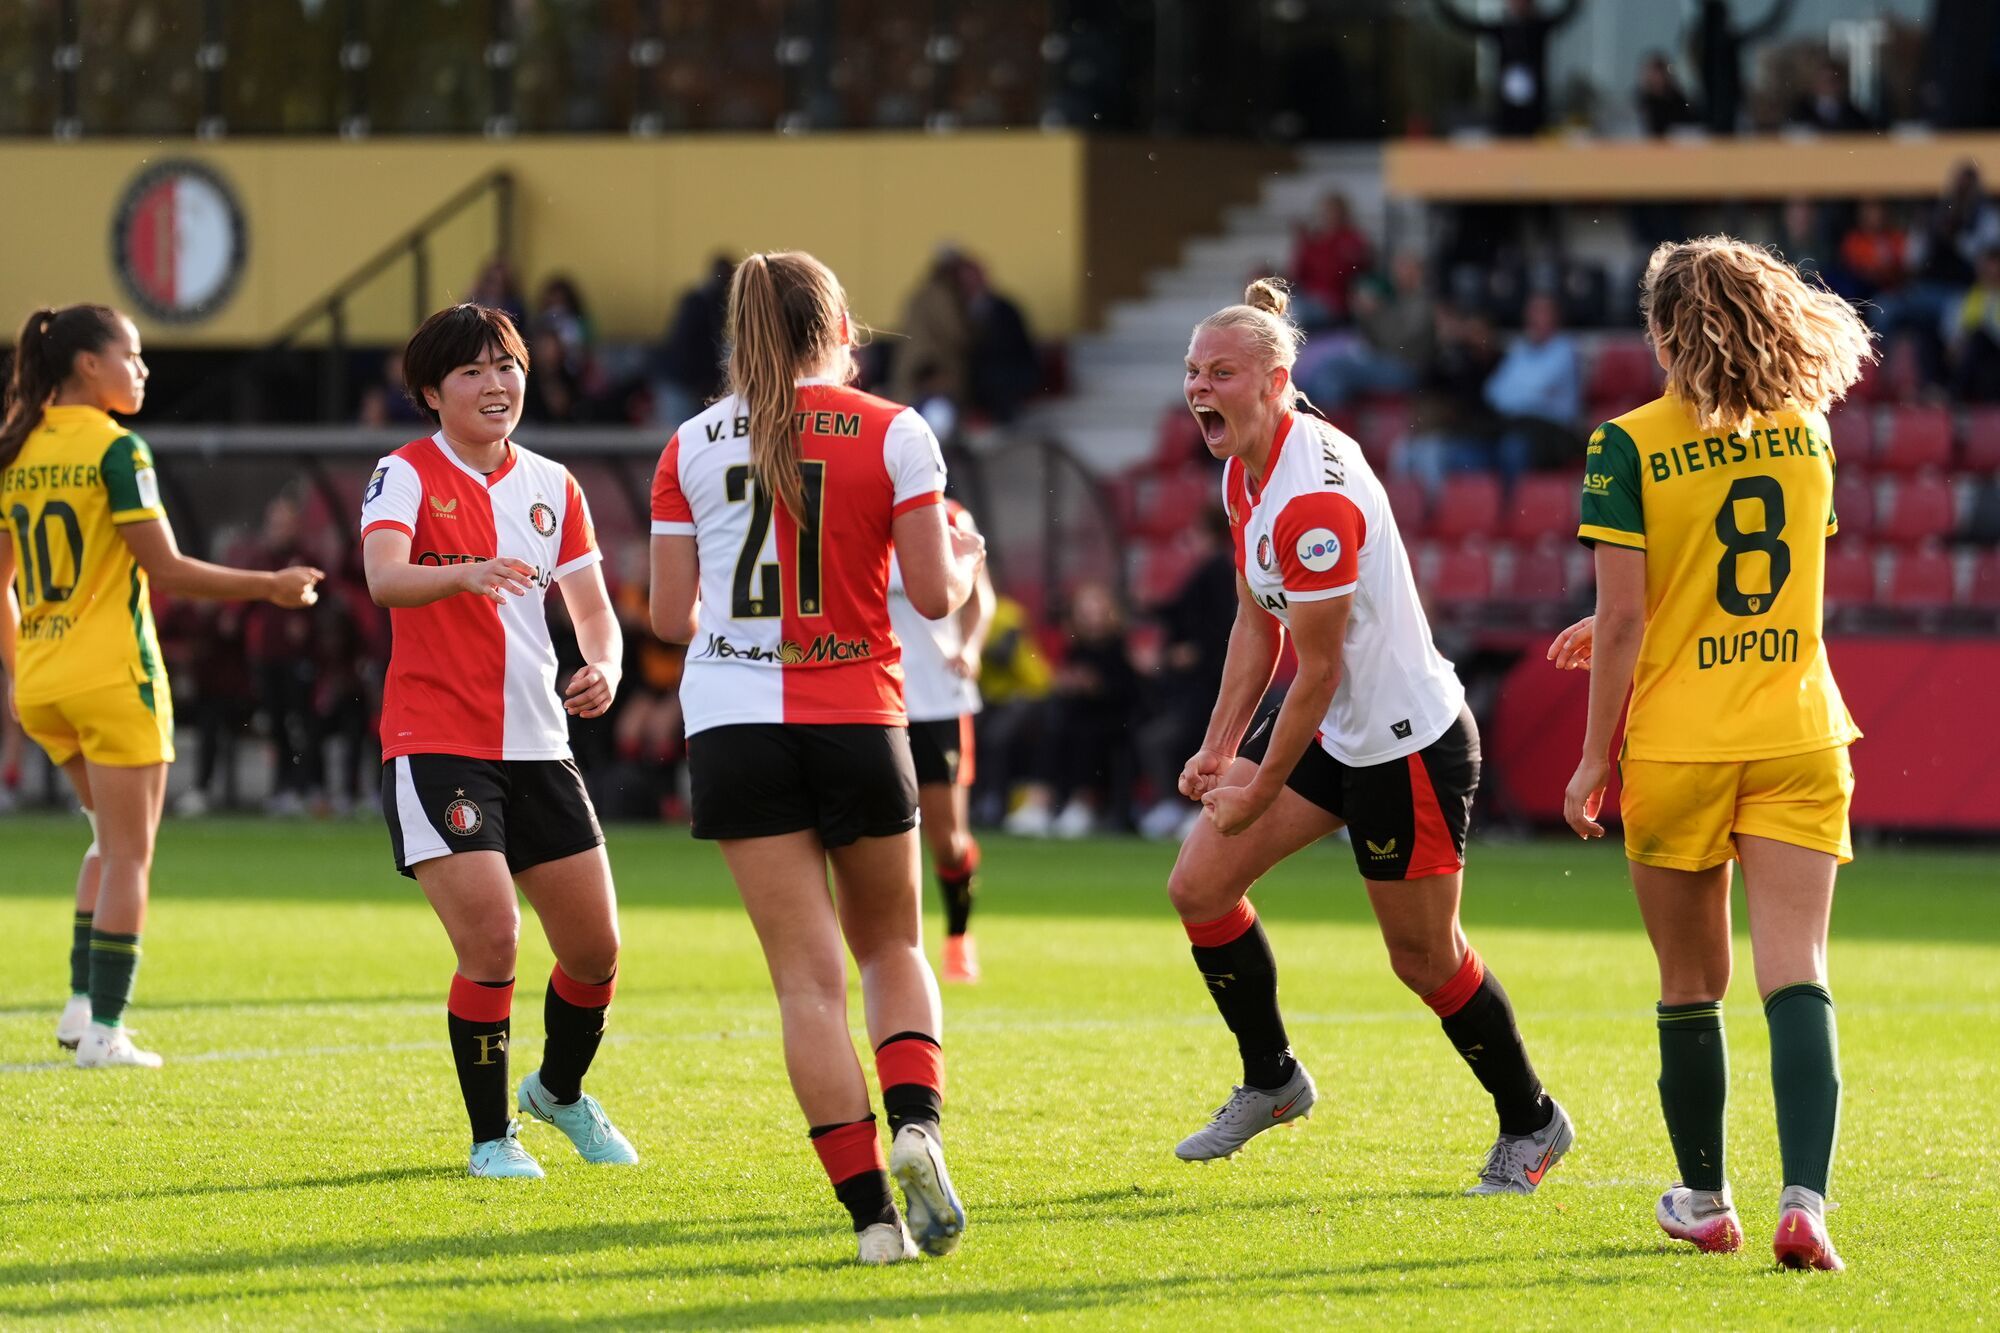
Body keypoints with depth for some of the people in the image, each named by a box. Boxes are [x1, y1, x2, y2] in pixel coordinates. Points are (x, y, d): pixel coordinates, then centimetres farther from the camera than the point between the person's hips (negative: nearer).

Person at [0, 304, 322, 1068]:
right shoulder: (115, 449, -11)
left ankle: (82, 1004, 13)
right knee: (129, 853, 1)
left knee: (114, 840, 22)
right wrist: (270, 587, -6)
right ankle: (105, 1030, -2)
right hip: (111, 675, -7)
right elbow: (165, 569, -15)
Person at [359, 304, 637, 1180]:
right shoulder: (406, 475, -7)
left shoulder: (551, 485, 10)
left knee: (595, 948, 6)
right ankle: (491, 1136, 2)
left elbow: (593, 608, 12)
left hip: (537, 745, 6)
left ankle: (561, 1090, 35)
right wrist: (465, 575, -46)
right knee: (491, 944, -16)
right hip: (436, 743, -5)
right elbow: (383, 579, -26)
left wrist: (604, 666, -11)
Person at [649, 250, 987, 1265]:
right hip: (856, 722, -1)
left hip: (732, 724, 1)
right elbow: (935, 594, -4)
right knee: (891, 946, 18)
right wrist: (966, 556, 18)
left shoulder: (692, 447, 4)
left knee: (808, 977, -1)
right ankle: (916, 1122, -9)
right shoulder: (891, 433, -2)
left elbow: (671, 617, 4)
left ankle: (870, 1207, -8)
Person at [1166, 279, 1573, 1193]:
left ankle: (1530, 1124, 23)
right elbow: (1257, 621, 13)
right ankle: (1271, 1081, 21)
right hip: (1333, 732, 9)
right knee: (1199, 887, 4)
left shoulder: (1314, 497, -28)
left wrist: (1258, 793, -14)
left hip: (1407, 740, -9)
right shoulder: (1244, 472, 3)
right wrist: (1220, 747, 6)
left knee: (1424, 958, 2)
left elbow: (1317, 670, -23)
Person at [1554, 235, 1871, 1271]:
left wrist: (1594, 755, -2)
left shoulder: (1630, 446, -8)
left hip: (1677, 749, -2)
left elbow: (1625, 617, -11)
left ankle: (1705, 1201, 24)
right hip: (1797, 739, 2)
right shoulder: (1805, 432, 7)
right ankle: (1804, 1198, -23)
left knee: (1691, 990, 12)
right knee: (1797, 981, -6)